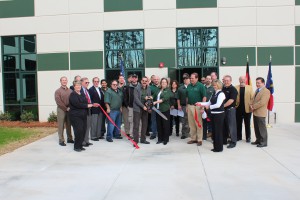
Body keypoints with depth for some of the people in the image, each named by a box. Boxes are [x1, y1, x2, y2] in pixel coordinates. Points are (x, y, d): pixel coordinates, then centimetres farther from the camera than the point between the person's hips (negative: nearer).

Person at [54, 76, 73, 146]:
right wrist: (66, 108, -14)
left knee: (69, 125, 10)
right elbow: (58, 102, -9)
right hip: (61, 109, -3)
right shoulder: (58, 91, -1)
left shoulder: (70, 91, 10)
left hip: (69, 110, 4)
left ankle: (69, 138, 19)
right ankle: (61, 140, 5)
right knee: (61, 126, -1)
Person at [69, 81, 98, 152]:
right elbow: (77, 104, -19)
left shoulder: (82, 94, 18)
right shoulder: (73, 94, -7)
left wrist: (92, 104, 0)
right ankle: (76, 146, 2)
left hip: (83, 115, 8)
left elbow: (85, 103, 19)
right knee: (79, 130, -11)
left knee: (83, 130, 5)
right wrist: (87, 105, -13)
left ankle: (80, 145, 16)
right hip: (76, 115, -7)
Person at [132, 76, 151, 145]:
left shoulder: (148, 89, 9)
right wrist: (143, 106, -16)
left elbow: (149, 98, 11)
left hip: (145, 108, 5)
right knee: (136, 125, -4)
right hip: (137, 108, -5)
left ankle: (143, 139, 22)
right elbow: (136, 99, -12)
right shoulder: (137, 88, -6)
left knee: (145, 124, 10)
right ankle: (135, 140, 2)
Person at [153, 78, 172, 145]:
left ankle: (166, 139, 11)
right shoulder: (158, 90, 13)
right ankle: (160, 139, 17)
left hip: (165, 110, -4)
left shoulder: (168, 90, -1)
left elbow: (164, 99, -15)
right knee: (159, 124, 7)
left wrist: (156, 102, -21)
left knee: (165, 125, 1)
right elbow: (154, 97, 11)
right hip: (158, 109, 5)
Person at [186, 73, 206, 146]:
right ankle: (193, 138, 20)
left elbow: (204, 97, -9)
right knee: (191, 124, 10)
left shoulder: (201, 86, -6)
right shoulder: (189, 86, 10)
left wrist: (202, 107, -14)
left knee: (198, 124, 0)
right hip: (190, 106, 6)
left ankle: (199, 139, 8)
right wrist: (187, 107, 13)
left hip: (197, 106, -5)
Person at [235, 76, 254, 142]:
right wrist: (234, 105, -8)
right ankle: (238, 136, 20)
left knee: (247, 124, 7)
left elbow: (252, 98, -1)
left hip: (247, 109, -1)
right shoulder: (235, 88, 4)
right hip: (238, 109, 1)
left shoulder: (250, 88, 4)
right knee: (238, 124, 8)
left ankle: (248, 137, 16)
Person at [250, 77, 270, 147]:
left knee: (262, 128, -2)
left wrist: (253, 106, -15)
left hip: (260, 113, -9)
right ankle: (258, 140, 25)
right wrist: (251, 105, 0)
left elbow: (262, 102, -21)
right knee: (256, 128, 14)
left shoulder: (266, 91, -12)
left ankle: (263, 142, 5)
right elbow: (254, 100, 20)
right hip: (255, 112, 9)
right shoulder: (257, 90, 18)